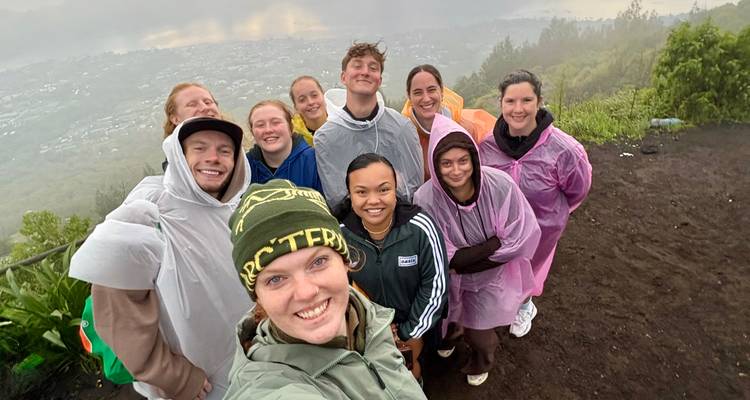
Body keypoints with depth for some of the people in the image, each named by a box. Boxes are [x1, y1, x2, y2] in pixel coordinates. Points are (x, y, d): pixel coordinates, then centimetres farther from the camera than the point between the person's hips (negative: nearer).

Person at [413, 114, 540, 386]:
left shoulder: (500, 185, -28)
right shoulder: (426, 199, -31)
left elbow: (521, 239, -19)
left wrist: (463, 257, -21)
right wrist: (491, 245, -25)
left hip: (492, 278, 0)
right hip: (450, 280, 0)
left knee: (479, 334, 17)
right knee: (447, 322, 26)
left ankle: (481, 363, 56)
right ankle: (451, 332, 66)